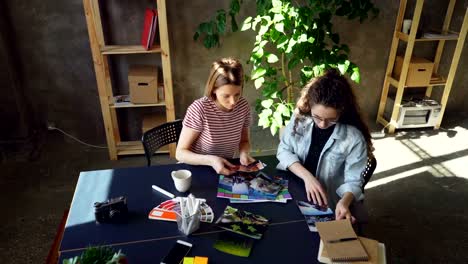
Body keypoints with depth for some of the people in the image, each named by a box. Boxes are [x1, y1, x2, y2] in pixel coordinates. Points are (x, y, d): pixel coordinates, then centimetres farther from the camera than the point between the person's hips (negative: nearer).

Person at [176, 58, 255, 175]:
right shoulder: (199, 109, -20)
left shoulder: (243, 106, -7)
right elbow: (181, 153, -15)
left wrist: (244, 153, -12)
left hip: (225, 169, 3)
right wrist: (210, 160, -30)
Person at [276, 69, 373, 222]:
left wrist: (344, 202, -34)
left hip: (323, 205, -2)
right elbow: (284, 150, -5)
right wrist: (307, 176, -20)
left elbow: (353, 181, -13)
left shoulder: (354, 138, -18)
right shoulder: (300, 117, -10)